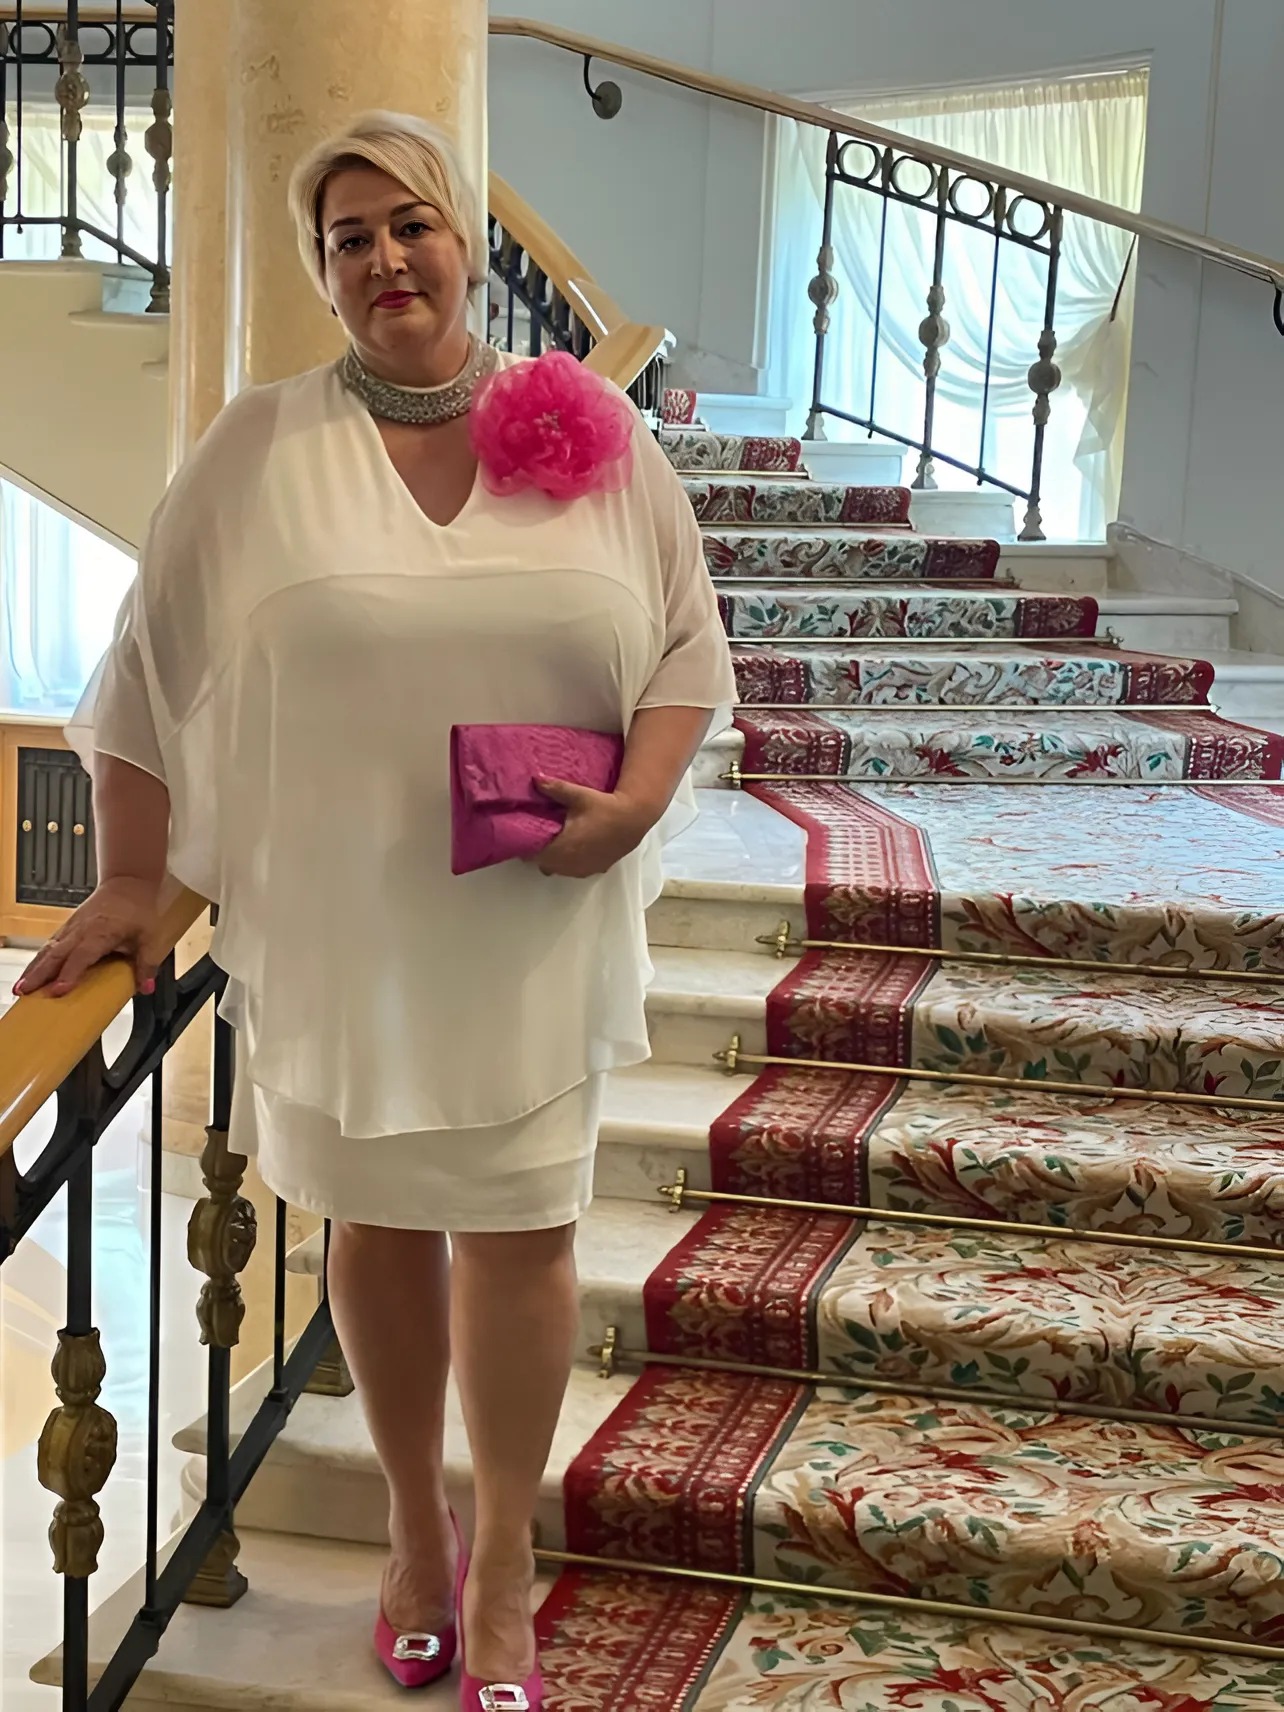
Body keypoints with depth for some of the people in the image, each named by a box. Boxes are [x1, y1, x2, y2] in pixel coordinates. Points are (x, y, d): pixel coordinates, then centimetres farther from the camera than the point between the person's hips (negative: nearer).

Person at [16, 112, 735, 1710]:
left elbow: (687, 643, 5)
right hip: (331, 923, 0)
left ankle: (503, 1569, 21)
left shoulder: (597, 438, 1)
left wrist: (637, 797, -12)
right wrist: (129, 883, 0)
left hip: (529, 930, 0)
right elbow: (151, 672, 1)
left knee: (521, 1229, 3)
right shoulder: (257, 451, -1)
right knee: (376, 1221, 12)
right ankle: (414, 1531, 33)